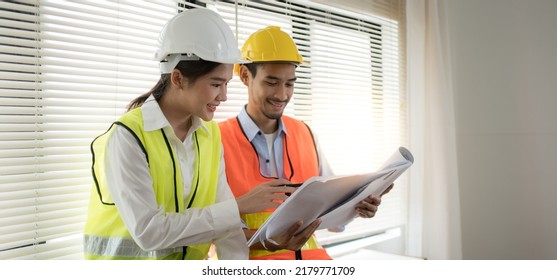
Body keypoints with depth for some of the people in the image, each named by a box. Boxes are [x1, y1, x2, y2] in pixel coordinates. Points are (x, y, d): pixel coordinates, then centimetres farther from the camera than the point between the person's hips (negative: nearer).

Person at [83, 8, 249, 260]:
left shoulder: (211, 135, 1)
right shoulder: (127, 136, -18)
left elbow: (222, 215, -6)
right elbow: (148, 231, -24)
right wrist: (237, 210, -23)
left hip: (188, 260, 5)